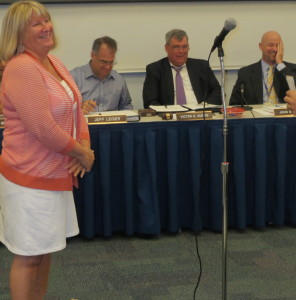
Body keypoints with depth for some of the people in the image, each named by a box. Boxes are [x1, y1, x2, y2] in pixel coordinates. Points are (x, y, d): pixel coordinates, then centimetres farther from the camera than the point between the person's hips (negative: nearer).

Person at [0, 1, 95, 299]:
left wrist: (84, 146, -4)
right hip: (30, 177, -9)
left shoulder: (53, 62, 9)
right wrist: (82, 154, -12)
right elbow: (44, 129, -23)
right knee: (28, 256, 1)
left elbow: (75, 107, 14)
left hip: (55, 173, 9)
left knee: (45, 249, 18)